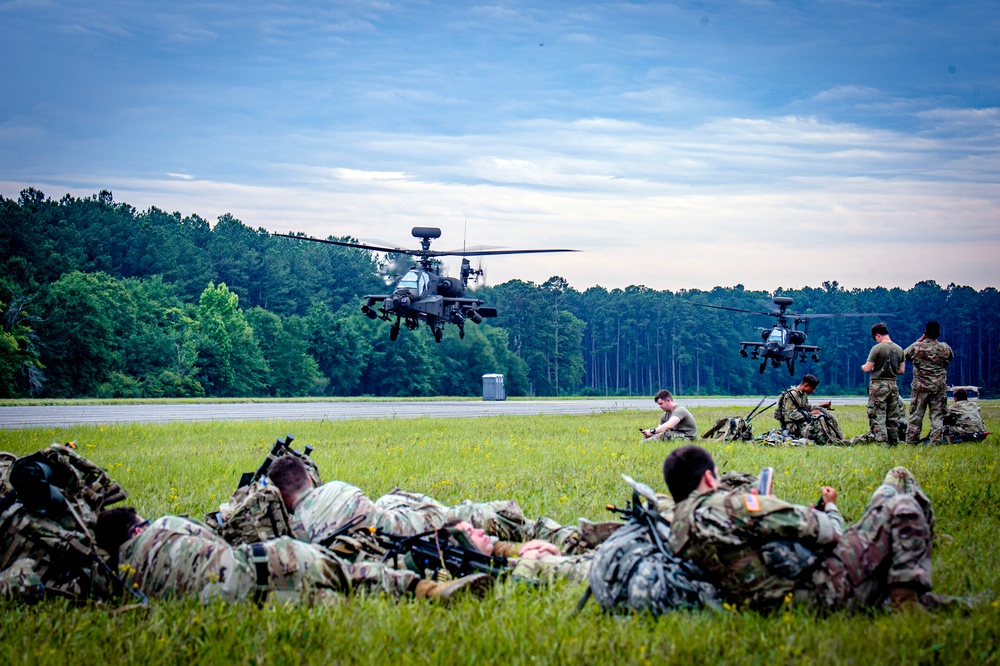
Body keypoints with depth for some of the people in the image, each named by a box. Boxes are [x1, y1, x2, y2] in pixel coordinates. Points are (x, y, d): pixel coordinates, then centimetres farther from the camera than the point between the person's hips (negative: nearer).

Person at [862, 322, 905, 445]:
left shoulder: (877, 348, -12)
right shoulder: (899, 349, 7)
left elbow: (868, 369, -12)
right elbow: (901, 370, 11)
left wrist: (863, 367, 10)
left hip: (878, 385, -6)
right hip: (893, 385, 6)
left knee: (878, 417, -4)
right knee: (893, 417, 12)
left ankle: (881, 443, -11)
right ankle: (893, 442, 15)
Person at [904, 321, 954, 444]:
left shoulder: (916, 347, -7)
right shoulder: (945, 348, -3)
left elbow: (904, 354, 12)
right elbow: (951, 357, 18)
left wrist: (919, 340, 12)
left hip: (920, 387, -1)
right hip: (939, 387, 1)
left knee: (915, 414, 5)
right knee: (937, 415, 5)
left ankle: (911, 441, 5)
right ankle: (936, 441, 2)